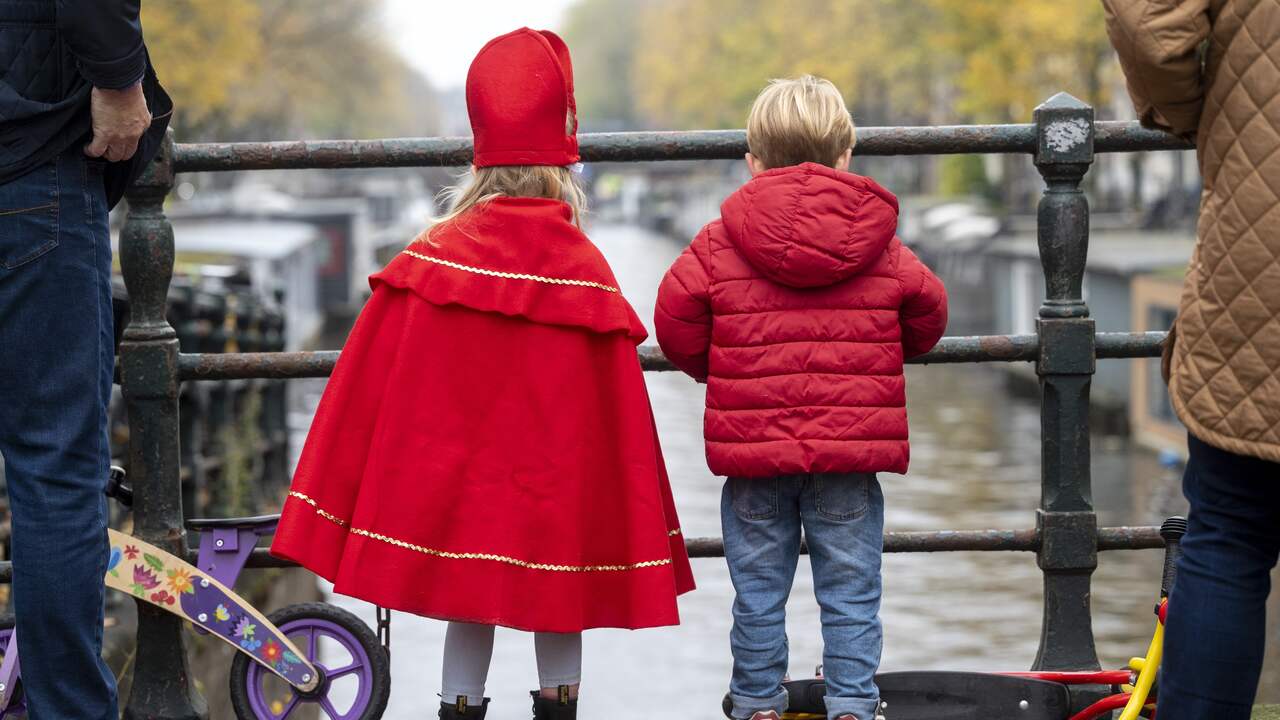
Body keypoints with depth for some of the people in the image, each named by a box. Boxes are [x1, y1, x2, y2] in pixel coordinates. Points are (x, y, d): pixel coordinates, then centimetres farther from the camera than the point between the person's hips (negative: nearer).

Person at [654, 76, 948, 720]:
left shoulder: (719, 244, -2)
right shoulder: (881, 243, 2)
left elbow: (676, 320, -1)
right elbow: (926, 312, 10)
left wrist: (712, 368, 18)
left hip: (752, 447, 0)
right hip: (851, 449, 0)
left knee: (759, 591, 11)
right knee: (849, 591, 8)